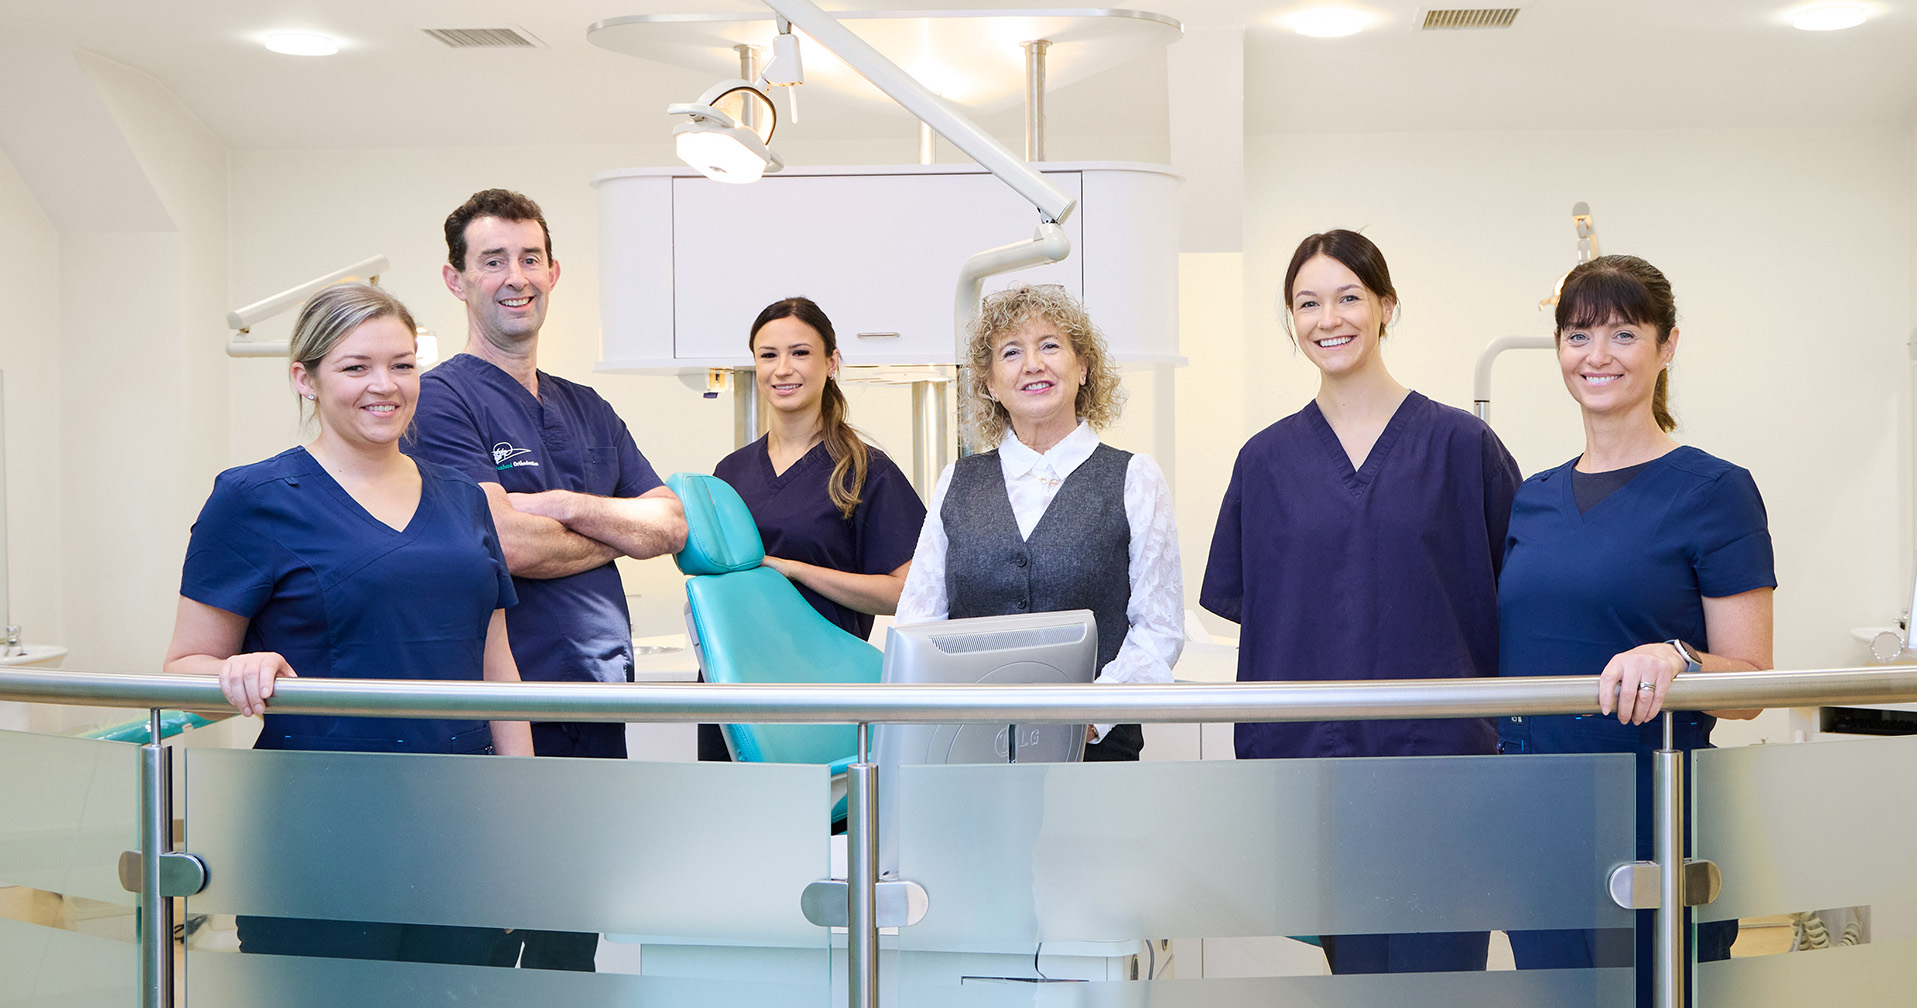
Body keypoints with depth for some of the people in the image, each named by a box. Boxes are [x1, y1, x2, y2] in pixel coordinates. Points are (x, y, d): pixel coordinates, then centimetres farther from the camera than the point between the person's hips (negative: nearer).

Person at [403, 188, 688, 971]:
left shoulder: (587, 409, 16)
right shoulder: (440, 399, -6)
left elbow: (671, 523, 8)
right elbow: (506, 544, -17)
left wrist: (571, 507, -10)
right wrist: (617, 532, 0)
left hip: (599, 712, 7)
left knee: (573, 950, 16)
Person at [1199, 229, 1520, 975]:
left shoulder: (1459, 444, 0)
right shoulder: (1267, 459, 7)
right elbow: (1241, 601, 15)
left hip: (1438, 755, -2)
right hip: (1311, 758, 2)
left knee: (1438, 978, -1)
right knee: (1356, 969, 11)